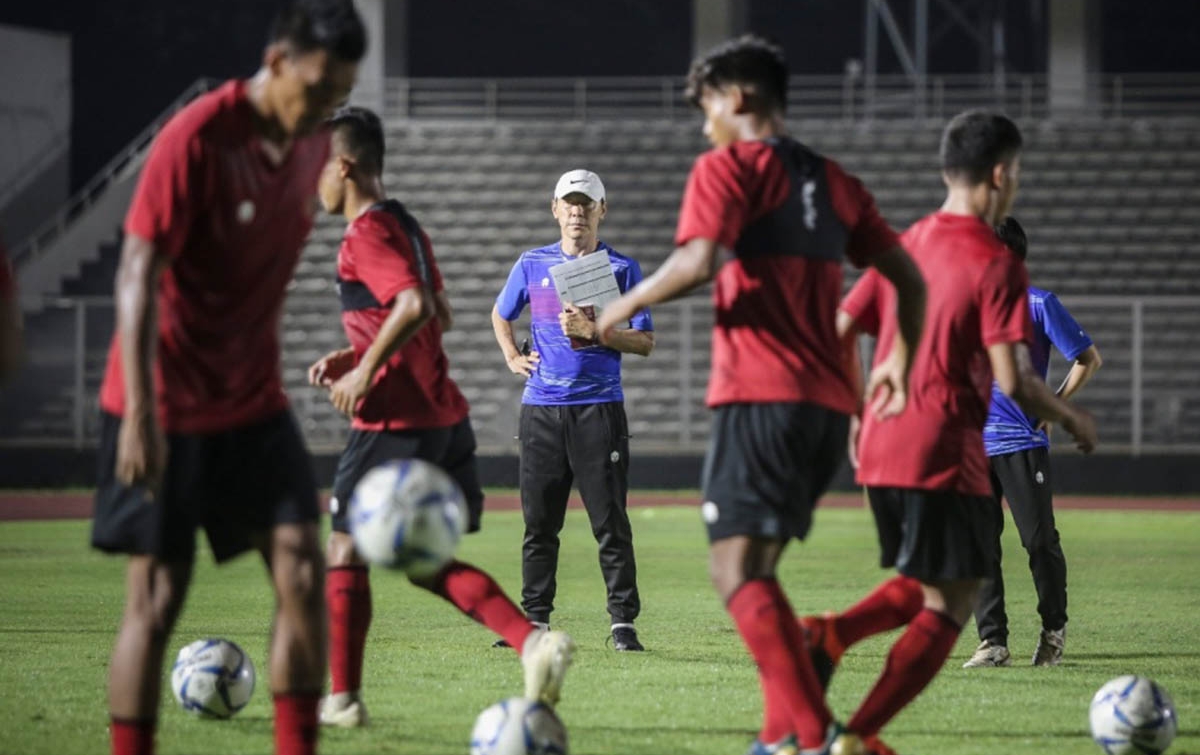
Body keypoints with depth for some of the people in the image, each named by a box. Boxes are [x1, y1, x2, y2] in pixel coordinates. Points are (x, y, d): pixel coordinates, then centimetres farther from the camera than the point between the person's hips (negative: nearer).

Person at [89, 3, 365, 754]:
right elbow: (138, 274, -20)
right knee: (155, 600, -2)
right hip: (167, 409, -6)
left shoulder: (312, 143, 3)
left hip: (254, 403, 6)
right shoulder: (196, 140, -19)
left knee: (303, 572, -6)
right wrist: (140, 414, -25)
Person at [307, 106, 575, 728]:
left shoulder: (366, 234, -13)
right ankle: (535, 642, -6)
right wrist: (355, 355, 21)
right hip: (444, 417, 9)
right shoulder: (405, 225, 16)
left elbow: (416, 306, -27)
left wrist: (364, 372, -18)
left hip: (392, 421, -9)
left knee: (344, 552, 4)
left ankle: (342, 698, 6)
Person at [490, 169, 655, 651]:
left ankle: (623, 621, -3)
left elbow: (645, 341, -1)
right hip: (541, 409, 3)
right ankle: (535, 620, 11)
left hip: (600, 408, -3)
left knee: (610, 523, -6)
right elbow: (501, 315, 27)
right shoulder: (532, 264, 11)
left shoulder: (622, 269, 3)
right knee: (538, 522, 5)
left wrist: (592, 331, -14)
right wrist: (512, 358, 10)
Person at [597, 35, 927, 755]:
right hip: (830, 405, 8)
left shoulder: (728, 168, -2)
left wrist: (623, 307, -4)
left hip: (761, 398, -8)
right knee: (753, 569, 17)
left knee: (738, 570, -11)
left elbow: (699, 263, -18)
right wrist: (900, 363, 34)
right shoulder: (834, 181, 19)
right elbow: (909, 277, 21)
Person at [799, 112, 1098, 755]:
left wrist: (859, 421, 23)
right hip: (945, 457, -7)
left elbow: (838, 335, 11)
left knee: (919, 589, 24)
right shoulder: (996, 265, -11)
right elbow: (1012, 383, -16)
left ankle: (830, 635, -3)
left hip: (880, 451, 7)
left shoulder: (904, 245, 10)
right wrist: (1071, 418, 2)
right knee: (948, 609, 4)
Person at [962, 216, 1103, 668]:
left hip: (1023, 443, -5)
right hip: (975, 443, 5)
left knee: (1040, 541, -2)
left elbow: (1089, 359, -1)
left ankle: (1053, 631, 15)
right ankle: (992, 642, 2)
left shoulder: (1038, 304, -3)